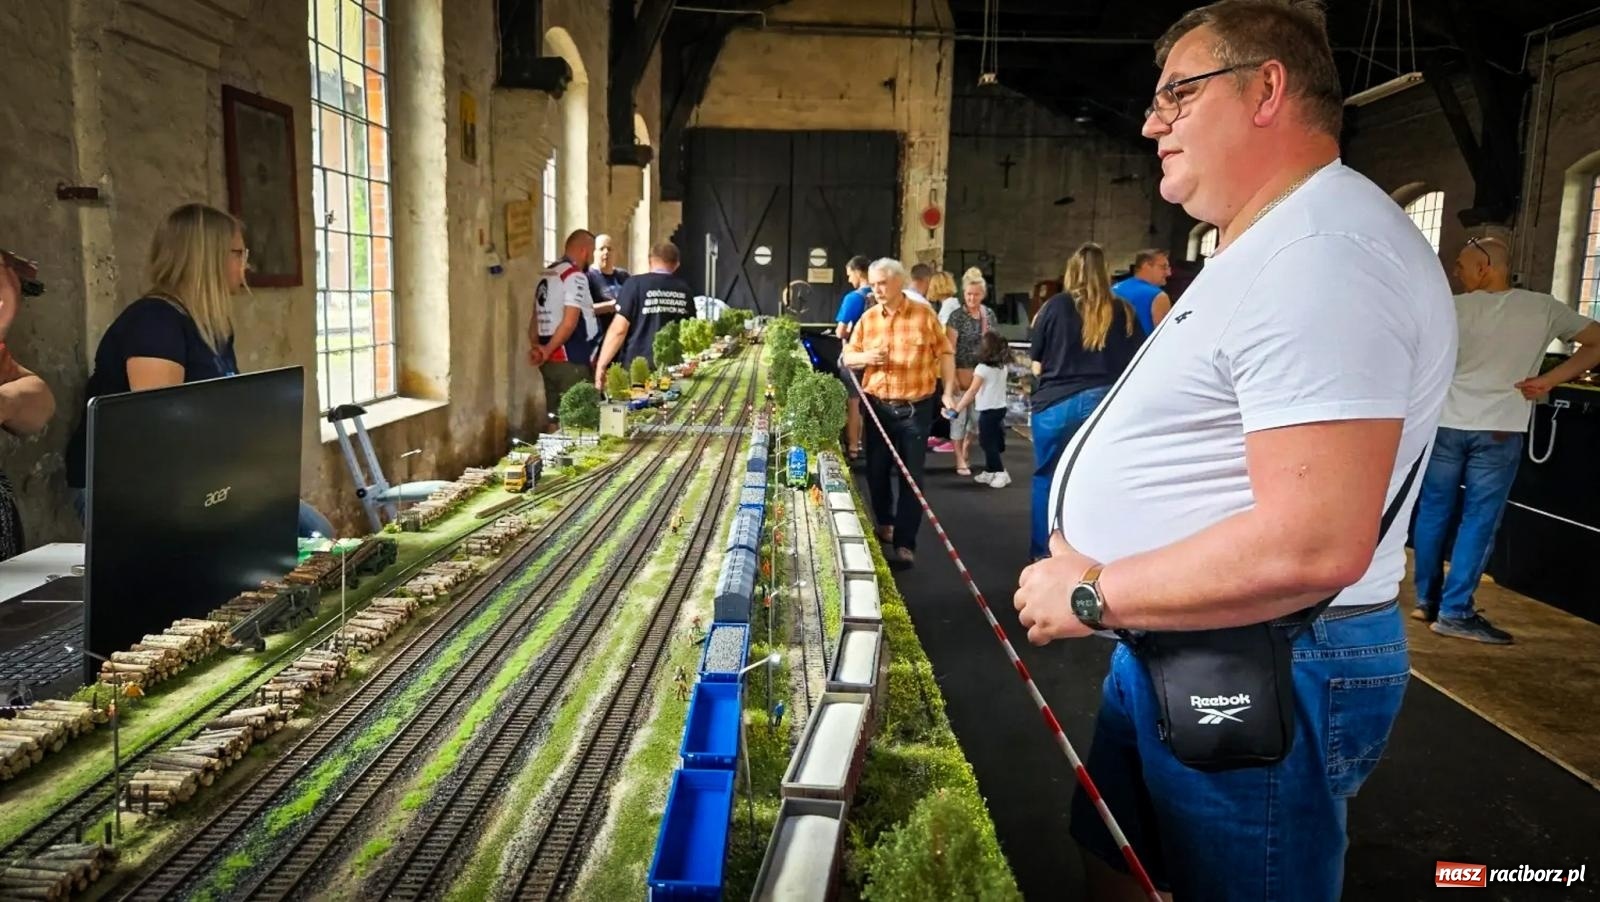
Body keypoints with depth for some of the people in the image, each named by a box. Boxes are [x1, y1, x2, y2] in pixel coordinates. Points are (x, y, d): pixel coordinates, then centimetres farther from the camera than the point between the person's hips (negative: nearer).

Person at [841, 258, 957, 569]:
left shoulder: (924, 314, -5)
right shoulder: (867, 319, 3)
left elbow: (945, 353, 0)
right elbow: (848, 357, 8)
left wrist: (948, 392, -7)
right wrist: (865, 357, -14)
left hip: (916, 407, -3)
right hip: (878, 406, 3)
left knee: (911, 476, 0)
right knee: (876, 471, 13)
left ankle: (905, 544, 4)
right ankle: (884, 523, 37)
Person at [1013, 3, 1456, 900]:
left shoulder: (1324, 256, -23)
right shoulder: (1266, 246, 14)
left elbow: (1313, 545, -31)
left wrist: (1091, 596, -20)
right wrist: (1091, 555, 8)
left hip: (1260, 675, -10)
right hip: (1171, 647, 10)